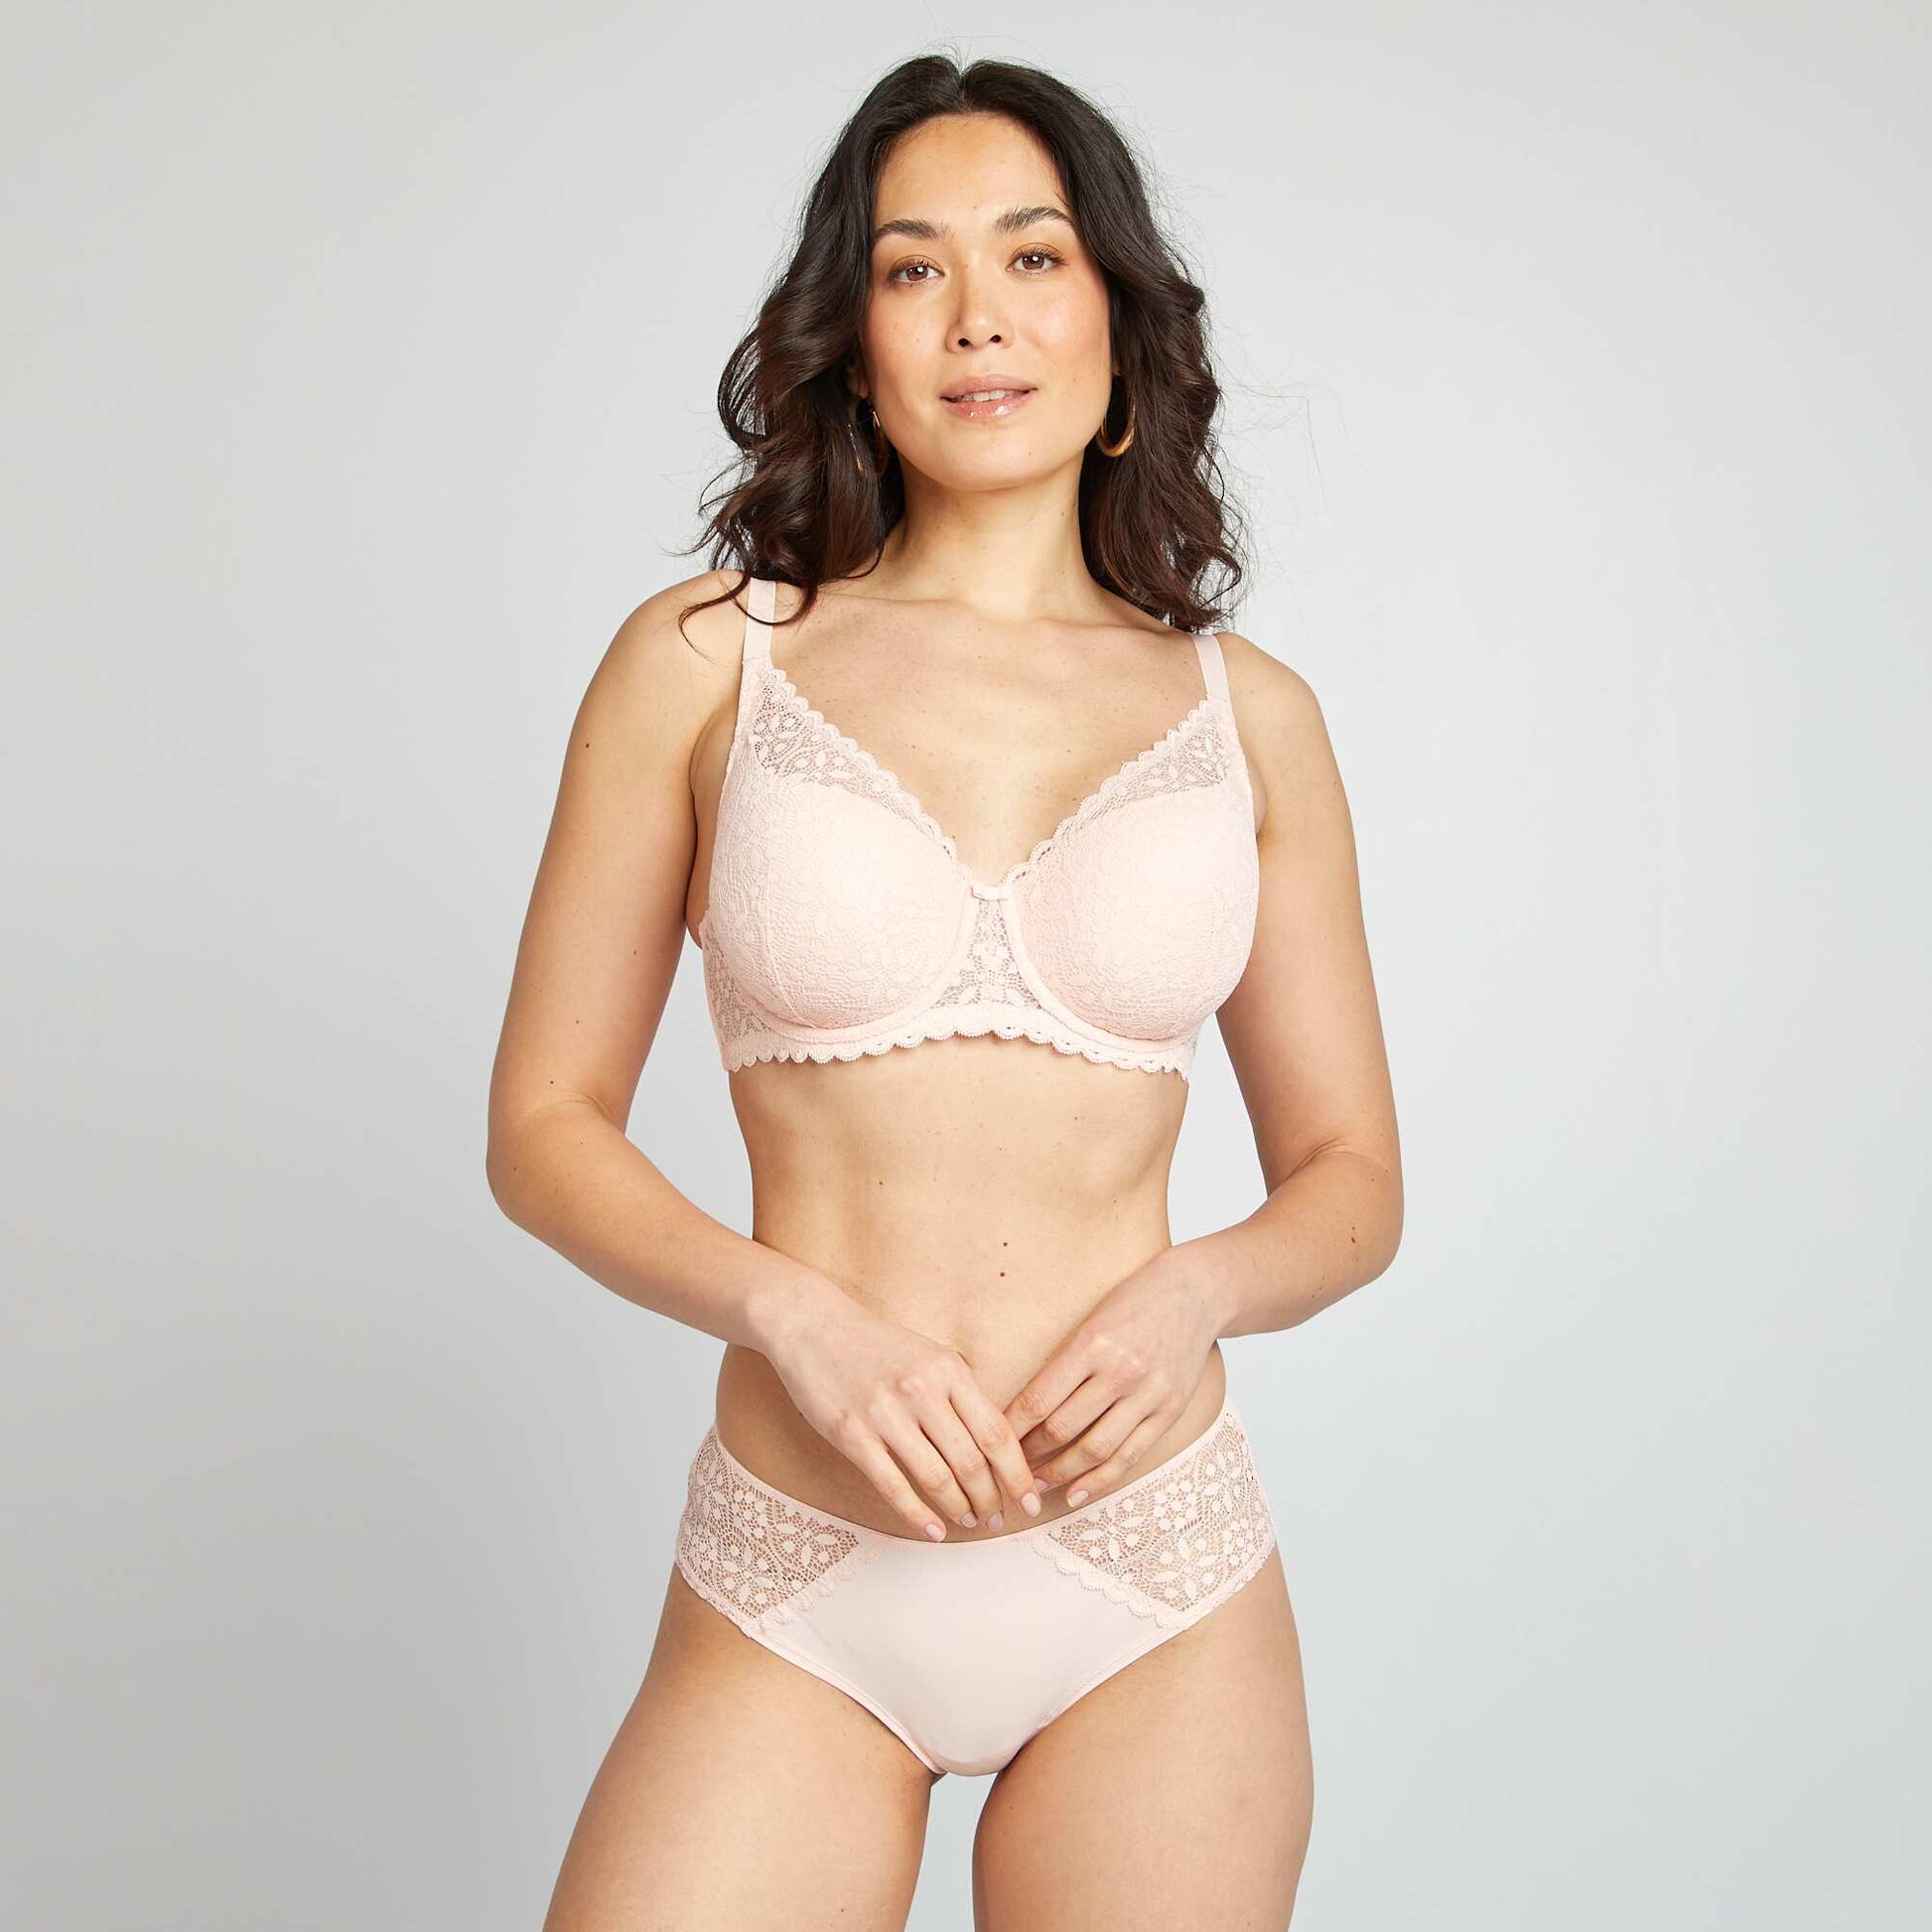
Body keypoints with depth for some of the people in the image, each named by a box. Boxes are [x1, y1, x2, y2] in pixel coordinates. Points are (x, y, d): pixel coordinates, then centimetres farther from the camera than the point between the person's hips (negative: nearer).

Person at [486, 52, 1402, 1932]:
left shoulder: (1244, 713, 4)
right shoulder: (706, 661, -1)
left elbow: (1351, 1176, 9)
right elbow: (544, 1123, 2)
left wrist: (1194, 1292, -11)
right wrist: (797, 1312, -14)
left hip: (1162, 1595, 2)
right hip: (798, 1605, -1)